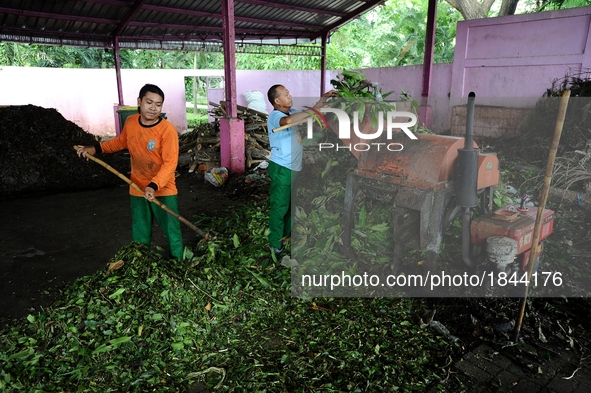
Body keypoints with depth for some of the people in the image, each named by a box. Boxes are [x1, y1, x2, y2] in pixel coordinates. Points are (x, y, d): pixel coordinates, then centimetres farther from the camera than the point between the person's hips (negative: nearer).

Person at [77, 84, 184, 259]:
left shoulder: (167, 130, -20)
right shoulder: (130, 122, -2)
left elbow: (170, 163, -24)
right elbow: (121, 141, 19)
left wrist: (154, 186, -35)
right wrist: (96, 148, 10)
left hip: (163, 191, -5)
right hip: (138, 190, 5)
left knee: (172, 233, 4)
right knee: (139, 237, 17)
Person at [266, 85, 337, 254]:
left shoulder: (291, 112, 9)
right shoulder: (275, 116, -18)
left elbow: (309, 113, 23)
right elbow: (288, 121, -42)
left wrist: (324, 98, 10)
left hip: (294, 167, 9)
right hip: (282, 168, -9)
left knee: (291, 205, 21)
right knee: (279, 207, 1)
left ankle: (286, 235, 38)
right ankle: (276, 244, 15)